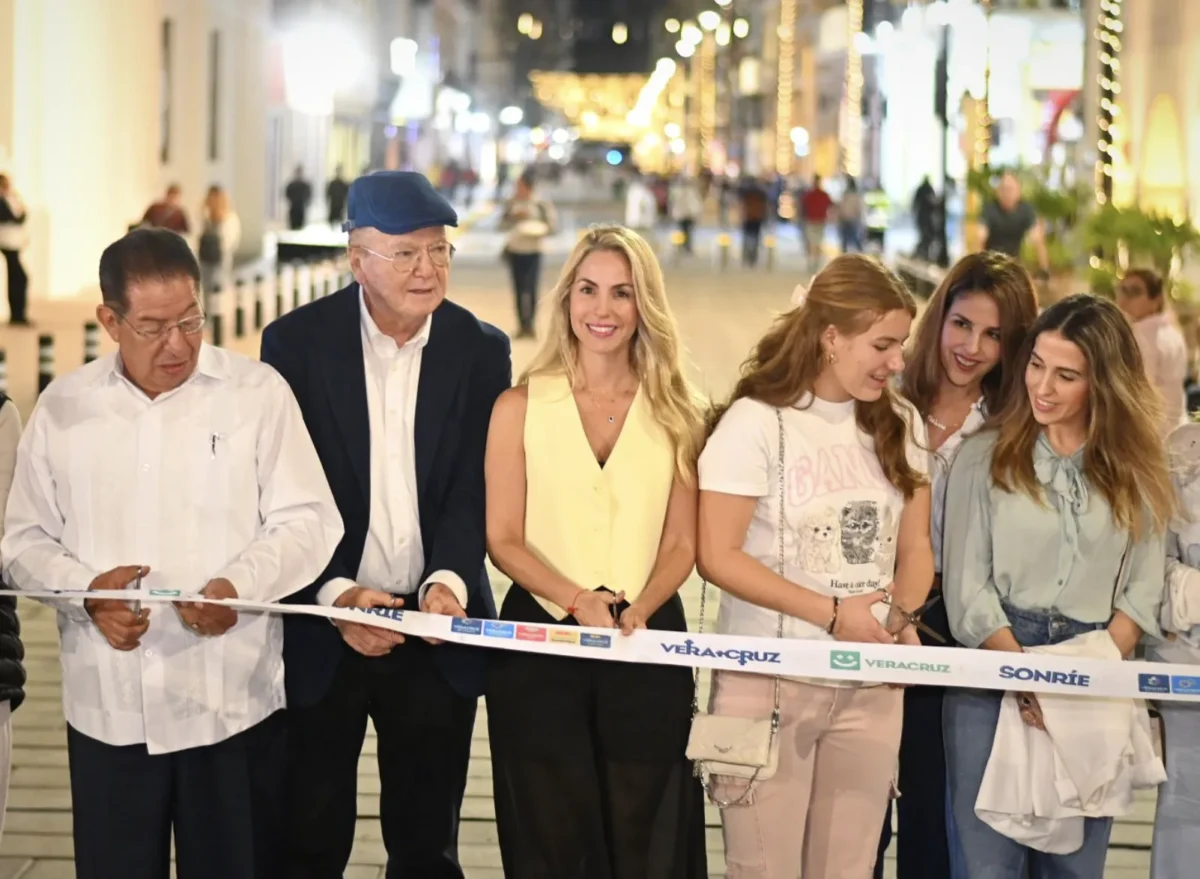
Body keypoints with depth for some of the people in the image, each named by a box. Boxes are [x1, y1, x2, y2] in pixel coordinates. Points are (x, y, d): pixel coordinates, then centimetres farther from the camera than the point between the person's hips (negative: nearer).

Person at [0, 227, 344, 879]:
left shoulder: (258, 392, 0)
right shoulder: (63, 407, 7)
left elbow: (308, 522, -2)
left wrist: (240, 585, -20)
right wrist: (85, 589, -11)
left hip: (233, 702, -2)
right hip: (107, 707, 2)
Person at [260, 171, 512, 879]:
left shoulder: (482, 350, 1)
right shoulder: (297, 342, -5)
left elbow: (476, 488, -3)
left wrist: (448, 580, -21)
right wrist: (335, 593, -22)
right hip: (321, 630, -1)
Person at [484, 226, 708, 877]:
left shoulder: (674, 414, 5)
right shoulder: (521, 406, 1)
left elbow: (681, 543, 5)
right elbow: (503, 540, -2)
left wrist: (637, 609, -14)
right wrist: (577, 602, -17)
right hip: (541, 640, -1)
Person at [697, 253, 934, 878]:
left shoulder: (899, 426, 7)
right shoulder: (757, 422, -10)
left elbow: (914, 547, 11)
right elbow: (717, 556, -14)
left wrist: (899, 614, -10)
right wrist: (833, 613, -16)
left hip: (869, 686, 5)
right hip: (769, 680, -4)